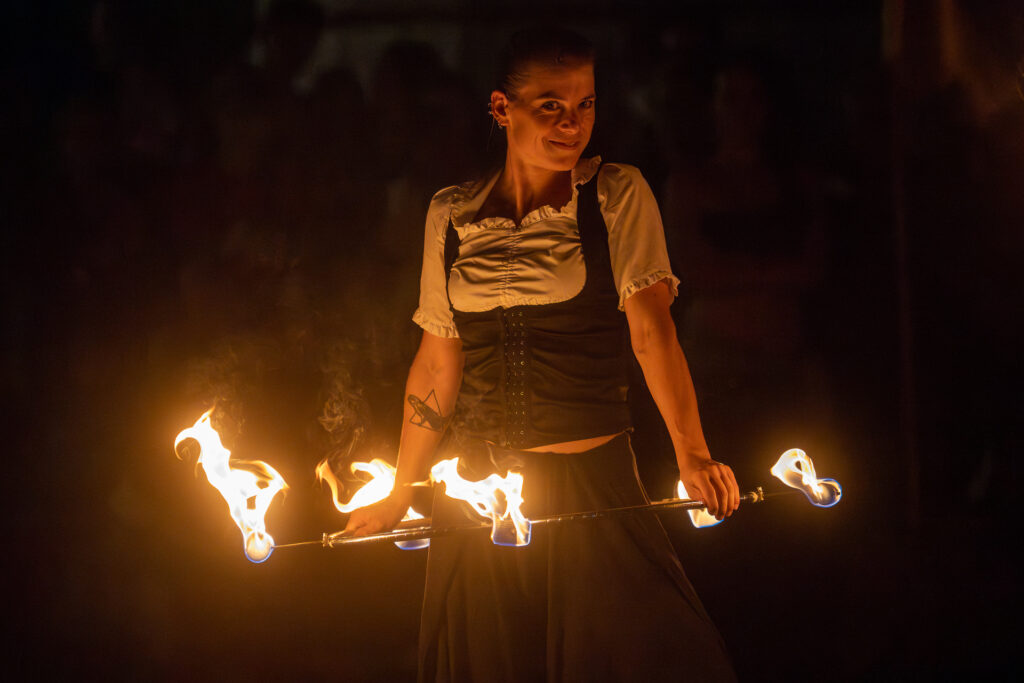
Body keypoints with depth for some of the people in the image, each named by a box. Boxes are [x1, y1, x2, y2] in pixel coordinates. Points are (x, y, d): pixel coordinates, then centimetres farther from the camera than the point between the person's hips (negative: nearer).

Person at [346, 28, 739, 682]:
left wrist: (692, 454, -24)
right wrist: (399, 494, 11)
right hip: (475, 496, 3)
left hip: (590, 480, -3)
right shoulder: (451, 215, 8)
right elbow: (438, 363, 13)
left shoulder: (619, 197, 0)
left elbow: (651, 326, -11)